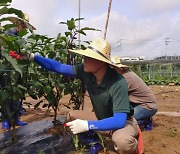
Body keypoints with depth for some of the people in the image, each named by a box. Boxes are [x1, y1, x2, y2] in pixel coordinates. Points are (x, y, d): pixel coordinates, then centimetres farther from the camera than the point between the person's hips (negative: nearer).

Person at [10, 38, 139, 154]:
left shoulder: (118, 83, -34)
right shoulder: (85, 71, -16)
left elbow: (119, 120, -36)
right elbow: (58, 67, -9)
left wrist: (87, 125, -41)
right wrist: (32, 57, -17)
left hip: (123, 122, -6)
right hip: (101, 119, 6)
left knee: (122, 141, -38)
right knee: (71, 116, 1)